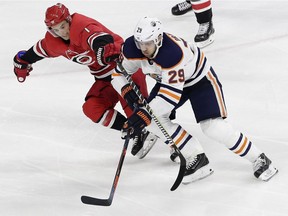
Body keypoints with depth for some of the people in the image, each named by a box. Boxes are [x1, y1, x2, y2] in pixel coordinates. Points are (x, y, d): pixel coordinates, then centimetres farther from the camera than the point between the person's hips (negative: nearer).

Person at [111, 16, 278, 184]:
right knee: (153, 118, -11)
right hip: (169, 80, 7)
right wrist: (128, 92, -28)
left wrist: (144, 115, -46)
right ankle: (197, 158, -1)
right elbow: (119, 74, -8)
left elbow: (171, 95, -43)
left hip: (200, 77, -7)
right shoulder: (132, 48, -23)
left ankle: (259, 159, -2)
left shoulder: (173, 53, -42)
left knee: (213, 126, -19)